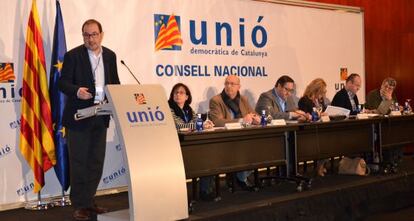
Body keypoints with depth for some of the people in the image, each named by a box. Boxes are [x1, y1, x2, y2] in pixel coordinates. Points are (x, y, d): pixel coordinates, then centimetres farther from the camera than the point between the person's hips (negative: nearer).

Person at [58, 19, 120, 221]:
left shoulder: (110, 55, 9)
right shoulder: (73, 55, -6)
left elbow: (115, 82, 14)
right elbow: (63, 83, -9)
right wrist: (77, 91, -28)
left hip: (101, 116, 5)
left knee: (96, 162, 11)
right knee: (79, 162, 0)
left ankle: (89, 201, 23)